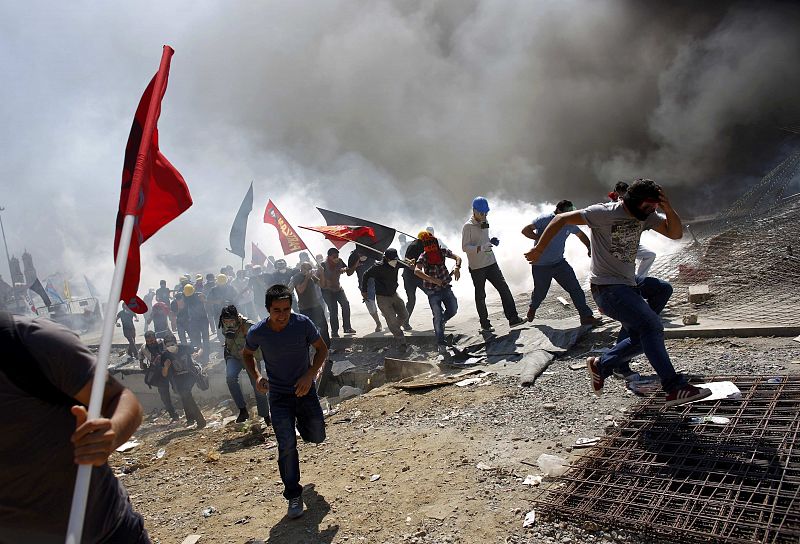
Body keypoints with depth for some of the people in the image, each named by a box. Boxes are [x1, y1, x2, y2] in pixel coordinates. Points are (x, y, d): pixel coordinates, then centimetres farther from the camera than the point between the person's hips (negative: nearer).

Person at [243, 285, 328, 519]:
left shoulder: (302, 323, -20)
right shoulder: (257, 332, -18)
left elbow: (322, 348, -6)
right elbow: (247, 354, 4)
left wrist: (310, 375, -20)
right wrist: (256, 376, -13)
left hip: (304, 388, 1)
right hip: (278, 394, -1)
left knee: (317, 437, 9)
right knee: (286, 445, -7)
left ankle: (300, 424, 46)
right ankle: (293, 495, 12)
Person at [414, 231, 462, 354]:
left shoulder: (442, 252, 0)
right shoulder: (423, 257, -12)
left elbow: (457, 258, 0)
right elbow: (417, 271, -27)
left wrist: (457, 268, -22)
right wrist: (432, 280, -37)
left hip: (446, 287, 4)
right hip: (433, 291, -4)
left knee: (453, 309, 4)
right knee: (438, 316, -6)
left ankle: (440, 323, 36)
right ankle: (441, 343, 6)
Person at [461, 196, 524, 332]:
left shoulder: (485, 223, 10)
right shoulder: (468, 226, -11)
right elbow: (465, 247, -16)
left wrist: (491, 241, 3)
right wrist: (481, 248, -30)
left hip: (491, 263, 6)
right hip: (476, 267, -6)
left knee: (504, 288, 0)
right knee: (480, 296, 5)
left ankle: (513, 318, 6)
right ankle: (485, 324, 16)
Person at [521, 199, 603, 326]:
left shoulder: (570, 224, 2)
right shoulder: (545, 219, -17)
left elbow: (581, 234, 21)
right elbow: (525, 230, -18)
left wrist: (590, 248, 7)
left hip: (560, 263, 5)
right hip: (541, 266, -5)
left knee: (575, 289, -4)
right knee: (540, 292, 10)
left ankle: (586, 316, 2)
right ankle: (532, 308, 42)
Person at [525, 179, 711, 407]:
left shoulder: (645, 215, 9)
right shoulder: (604, 213, -14)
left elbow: (676, 233, 6)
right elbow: (561, 219, -13)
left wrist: (668, 208, -10)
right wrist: (539, 249, -14)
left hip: (629, 286, 9)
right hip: (607, 288, -9)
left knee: (643, 335, 7)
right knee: (652, 326, -21)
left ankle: (601, 365, 19)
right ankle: (675, 388, -20)